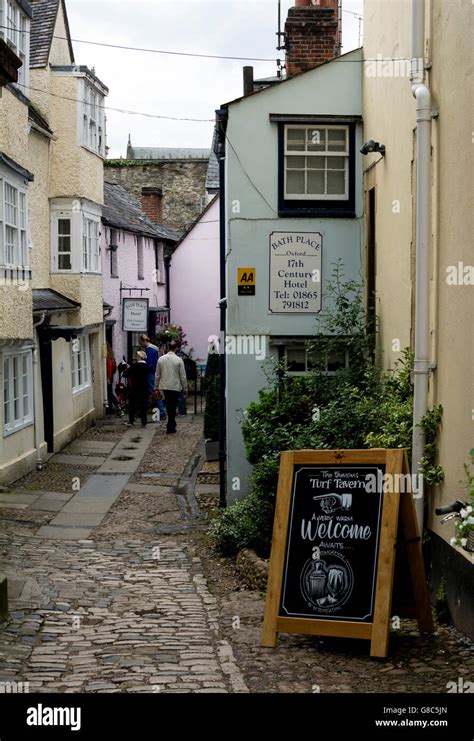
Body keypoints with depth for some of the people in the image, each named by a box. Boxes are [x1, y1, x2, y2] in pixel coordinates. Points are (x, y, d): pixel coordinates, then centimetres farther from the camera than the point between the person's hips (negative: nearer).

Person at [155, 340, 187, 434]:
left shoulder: (161, 359, -1)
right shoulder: (179, 360, -11)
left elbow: (157, 375, 5)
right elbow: (183, 376, -7)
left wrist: (156, 386, 16)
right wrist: (185, 388, 4)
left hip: (164, 386, 3)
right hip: (175, 386, -3)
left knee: (168, 406, 15)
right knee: (173, 407, 4)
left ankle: (171, 425, 22)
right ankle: (170, 427, 6)